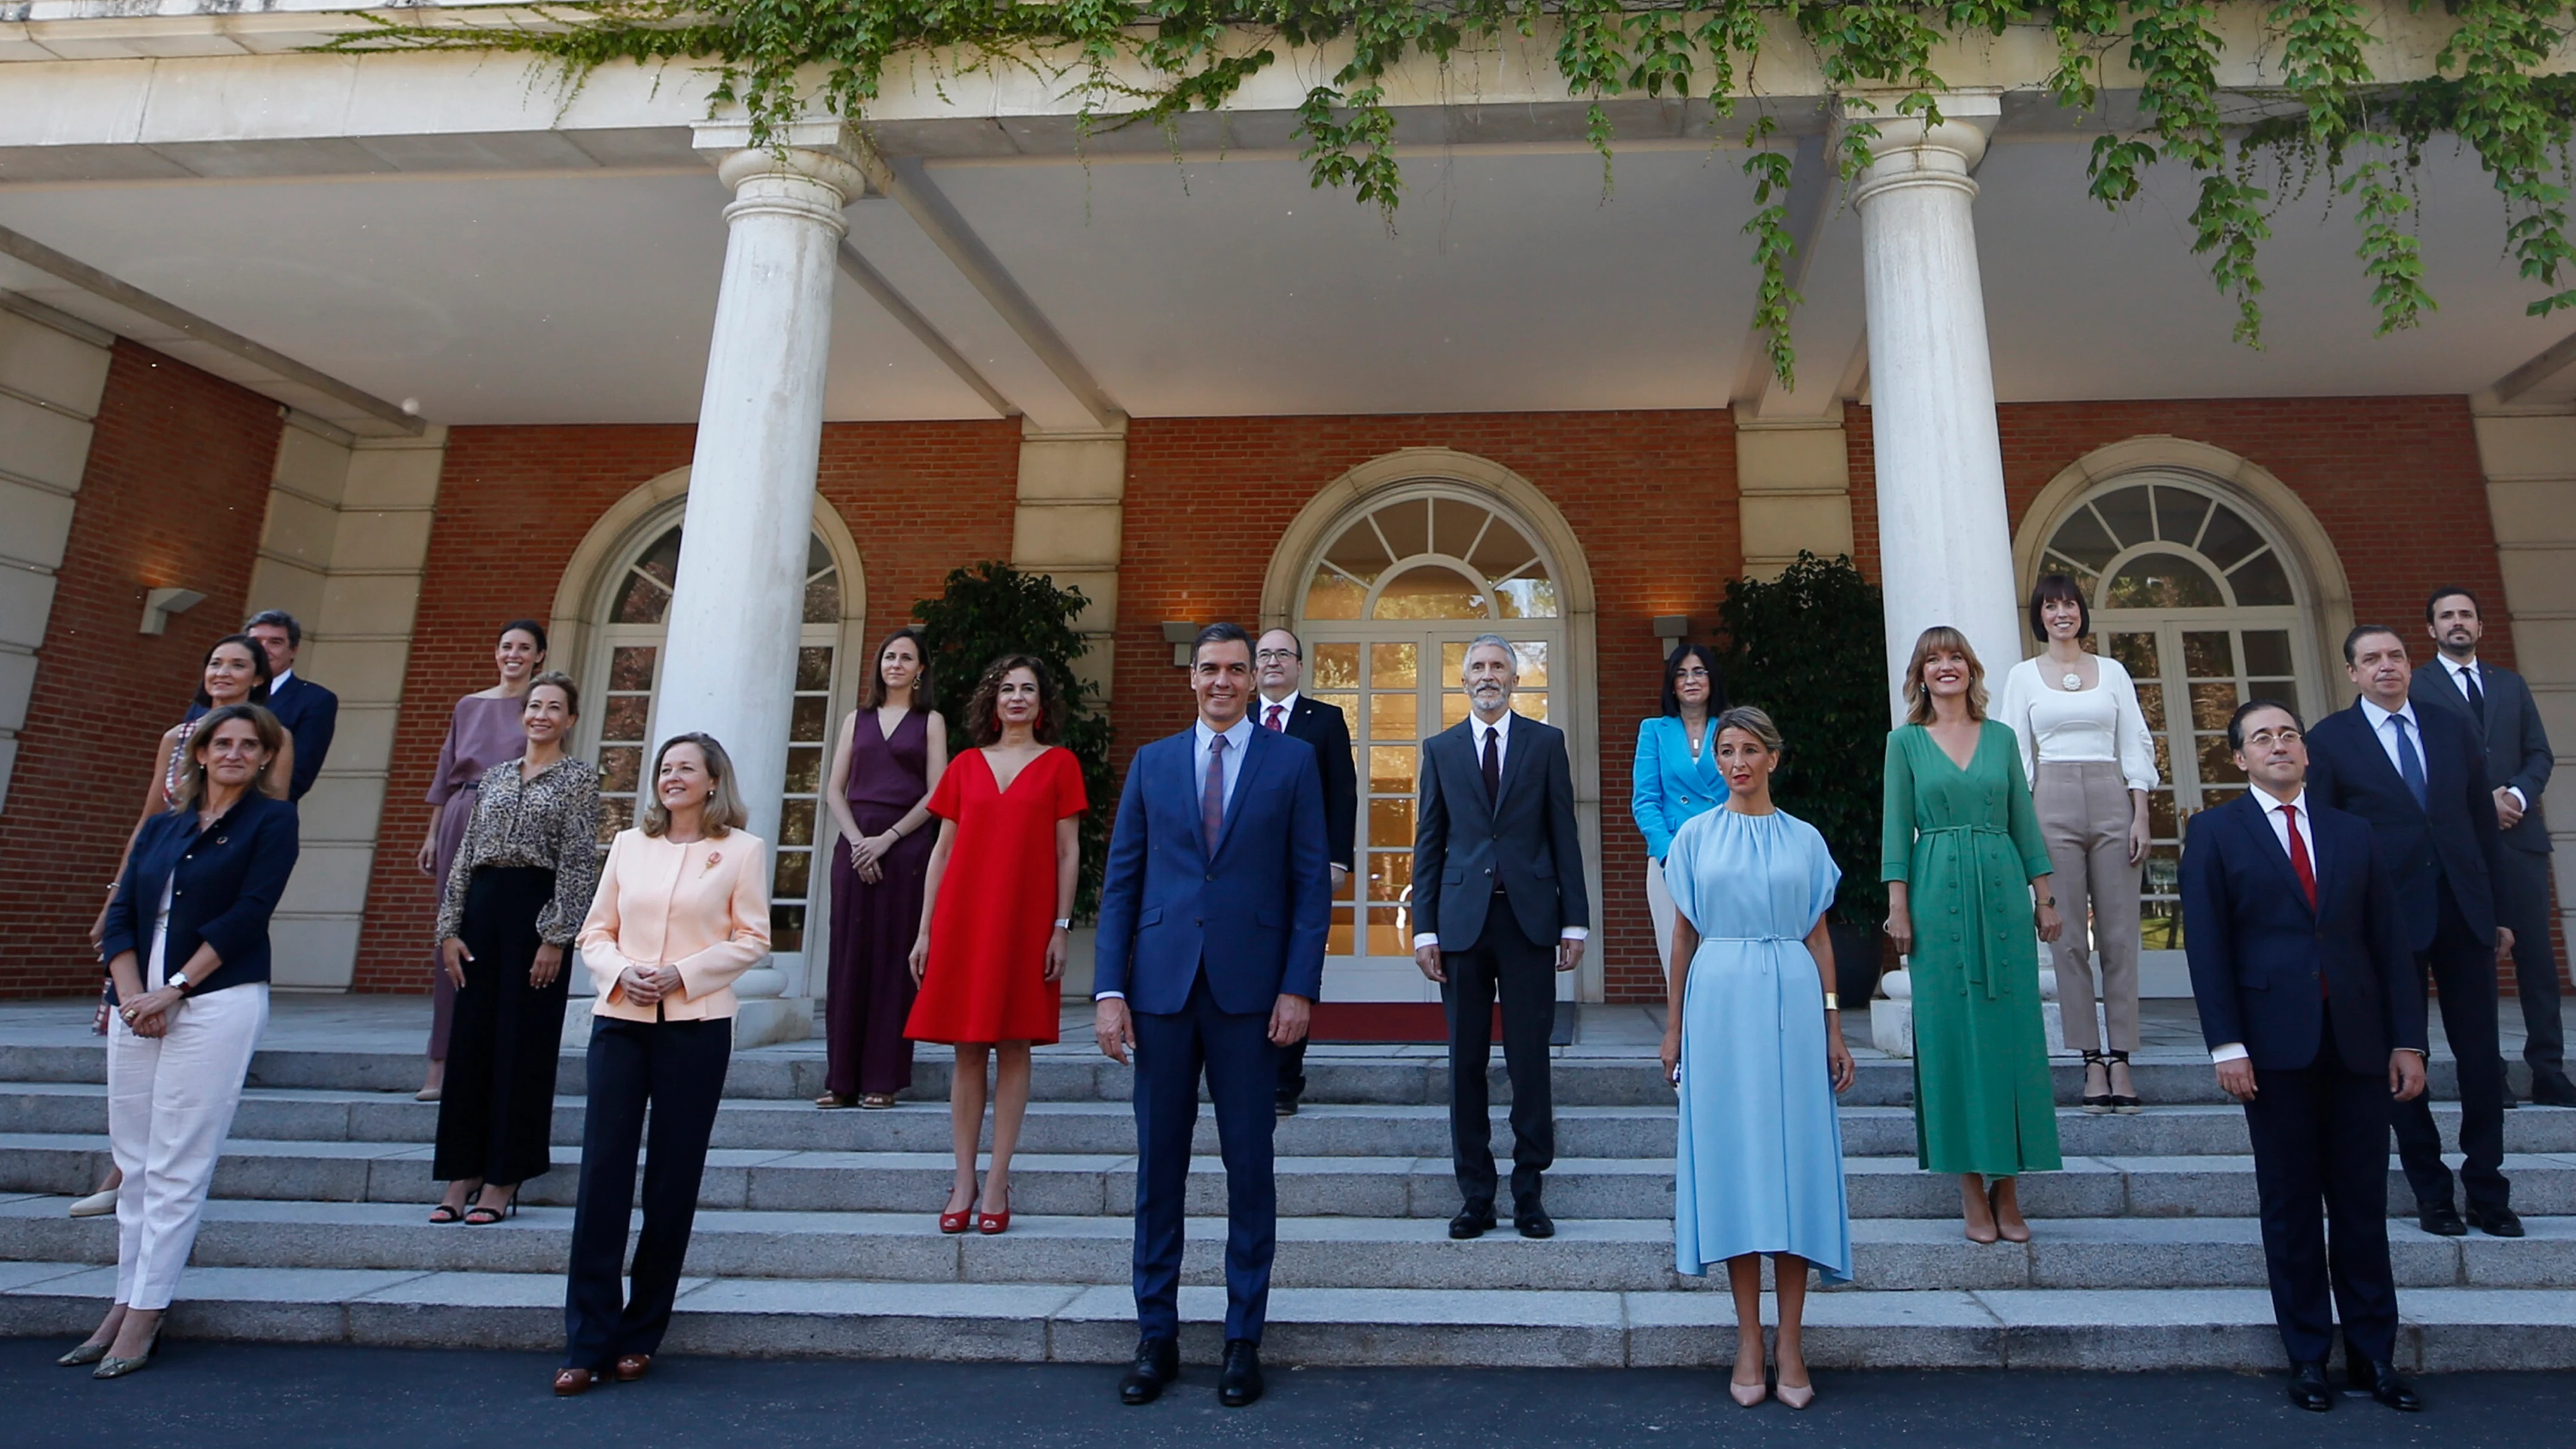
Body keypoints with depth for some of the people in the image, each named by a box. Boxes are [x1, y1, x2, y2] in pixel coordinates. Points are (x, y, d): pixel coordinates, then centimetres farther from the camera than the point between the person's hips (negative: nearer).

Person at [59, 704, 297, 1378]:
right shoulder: (162, 827, 17)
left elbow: (247, 914, -7)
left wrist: (174, 988, -11)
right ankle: (126, 1302, 19)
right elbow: (120, 915, 11)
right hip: (138, 1008, 5)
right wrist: (131, 994, -4)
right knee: (133, 1162, 10)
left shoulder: (272, 820, 2)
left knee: (176, 1166, -4)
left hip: (219, 1004, -5)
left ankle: (146, 1314, 3)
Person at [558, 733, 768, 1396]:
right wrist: (619, 972, -7)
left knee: (672, 1180, 4)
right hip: (620, 1018, 3)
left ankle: (641, 1334, 17)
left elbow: (751, 938, -1)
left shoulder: (741, 850, 2)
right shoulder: (628, 844, 13)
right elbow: (595, 930, 13)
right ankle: (587, 1342, 7)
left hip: (696, 1024, -3)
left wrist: (683, 974, -13)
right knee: (602, 1173, -1)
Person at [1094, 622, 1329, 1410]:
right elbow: (1121, 882, 8)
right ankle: (1156, 1336, 22)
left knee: (1249, 1169, 6)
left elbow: (1312, 881, 1)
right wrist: (1109, 990, 0)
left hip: (1250, 989, -2)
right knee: (1158, 1166, 8)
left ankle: (1244, 1339, 20)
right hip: (1162, 988, 2)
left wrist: (1299, 987, -8)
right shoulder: (1151, 762, 11)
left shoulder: (1293, 760, 5)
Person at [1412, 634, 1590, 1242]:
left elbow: (1564, 835, 5)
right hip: (1462, 919, 1)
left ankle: (1529, 1191, 15)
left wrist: (1575, 920, -1)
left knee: (1530, 1059, 3)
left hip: (1528, 917, -1)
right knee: (1466, 1061, 6)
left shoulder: (1546, 742, 6)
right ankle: (1475, 1194, 16)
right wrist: (1424, 927, 1)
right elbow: (1428, 843, 7)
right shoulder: (1440, 749, 9)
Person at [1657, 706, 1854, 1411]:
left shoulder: (1805, 840, 9)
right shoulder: (1695, 836, 7)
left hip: (1792, 1003, 1)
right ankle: (1749, 1341, 9)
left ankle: (1791, 1341, 9)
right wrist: (1674, 1027, 6)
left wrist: (1834, 1028, 4)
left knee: (1794, 1157, 1)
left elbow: (1819, 937, 9)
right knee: (1731, 1157, 1)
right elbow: (1684, 935, 8)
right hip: (1721, 1001, 0)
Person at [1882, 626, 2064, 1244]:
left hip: (2002, 889, 2)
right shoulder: (1906, 741, 5)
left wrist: (2044, 897, 6)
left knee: (2010, 1027, 2)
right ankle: (1971, 1188, 8)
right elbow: (1897, 827, 1)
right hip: (1938, 892, -2)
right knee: (1950, 1030, -1)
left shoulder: (2001, 737, 11)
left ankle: (2008, 1189, 11)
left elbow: (2024, 821, 11)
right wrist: (1898, 907, -6)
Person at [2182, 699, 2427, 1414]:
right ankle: (2308, 1356, 15)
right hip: (2276, 1045, -3)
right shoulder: (2216, 831, 2)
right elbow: (2207, 945, -3)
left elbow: (2389, 940, 9)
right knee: (2291, 1206, 6)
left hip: (2358, 1041, 3)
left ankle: (2374, 1352, 19)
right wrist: (2227, 1045, -10)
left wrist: (2408, 1039, 2)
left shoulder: (2352, 831, 12)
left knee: (2363, 1202, 8)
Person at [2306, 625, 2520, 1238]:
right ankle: (2431, 1191, 19)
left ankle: (2486, 1189, 18)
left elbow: (2483, 822, 11)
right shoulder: (2329, 740, -1)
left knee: (2481, 1054, 5)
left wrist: (2500, 911, 9)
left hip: (2464, 912, 3)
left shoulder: (2452, 729, 10)